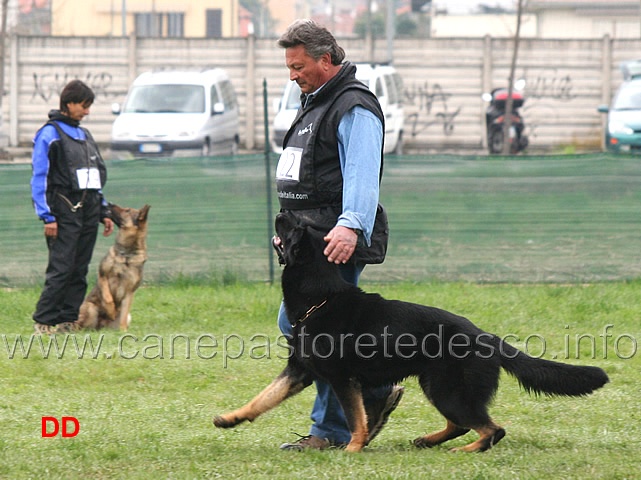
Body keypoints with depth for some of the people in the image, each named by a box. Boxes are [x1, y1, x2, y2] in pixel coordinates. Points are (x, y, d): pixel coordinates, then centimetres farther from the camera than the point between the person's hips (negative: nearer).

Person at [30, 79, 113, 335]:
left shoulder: (84, 135, 18)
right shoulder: (49, 134, -6)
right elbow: (39, 179, -9)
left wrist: (103, 212, 18)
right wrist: (47, 217, -15)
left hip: (88, 212, 7)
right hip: (64, 213, -7)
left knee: (80, 271, 5)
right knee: (61, 269, -11)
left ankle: (67, 320, 9)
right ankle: (44, 321, -7)